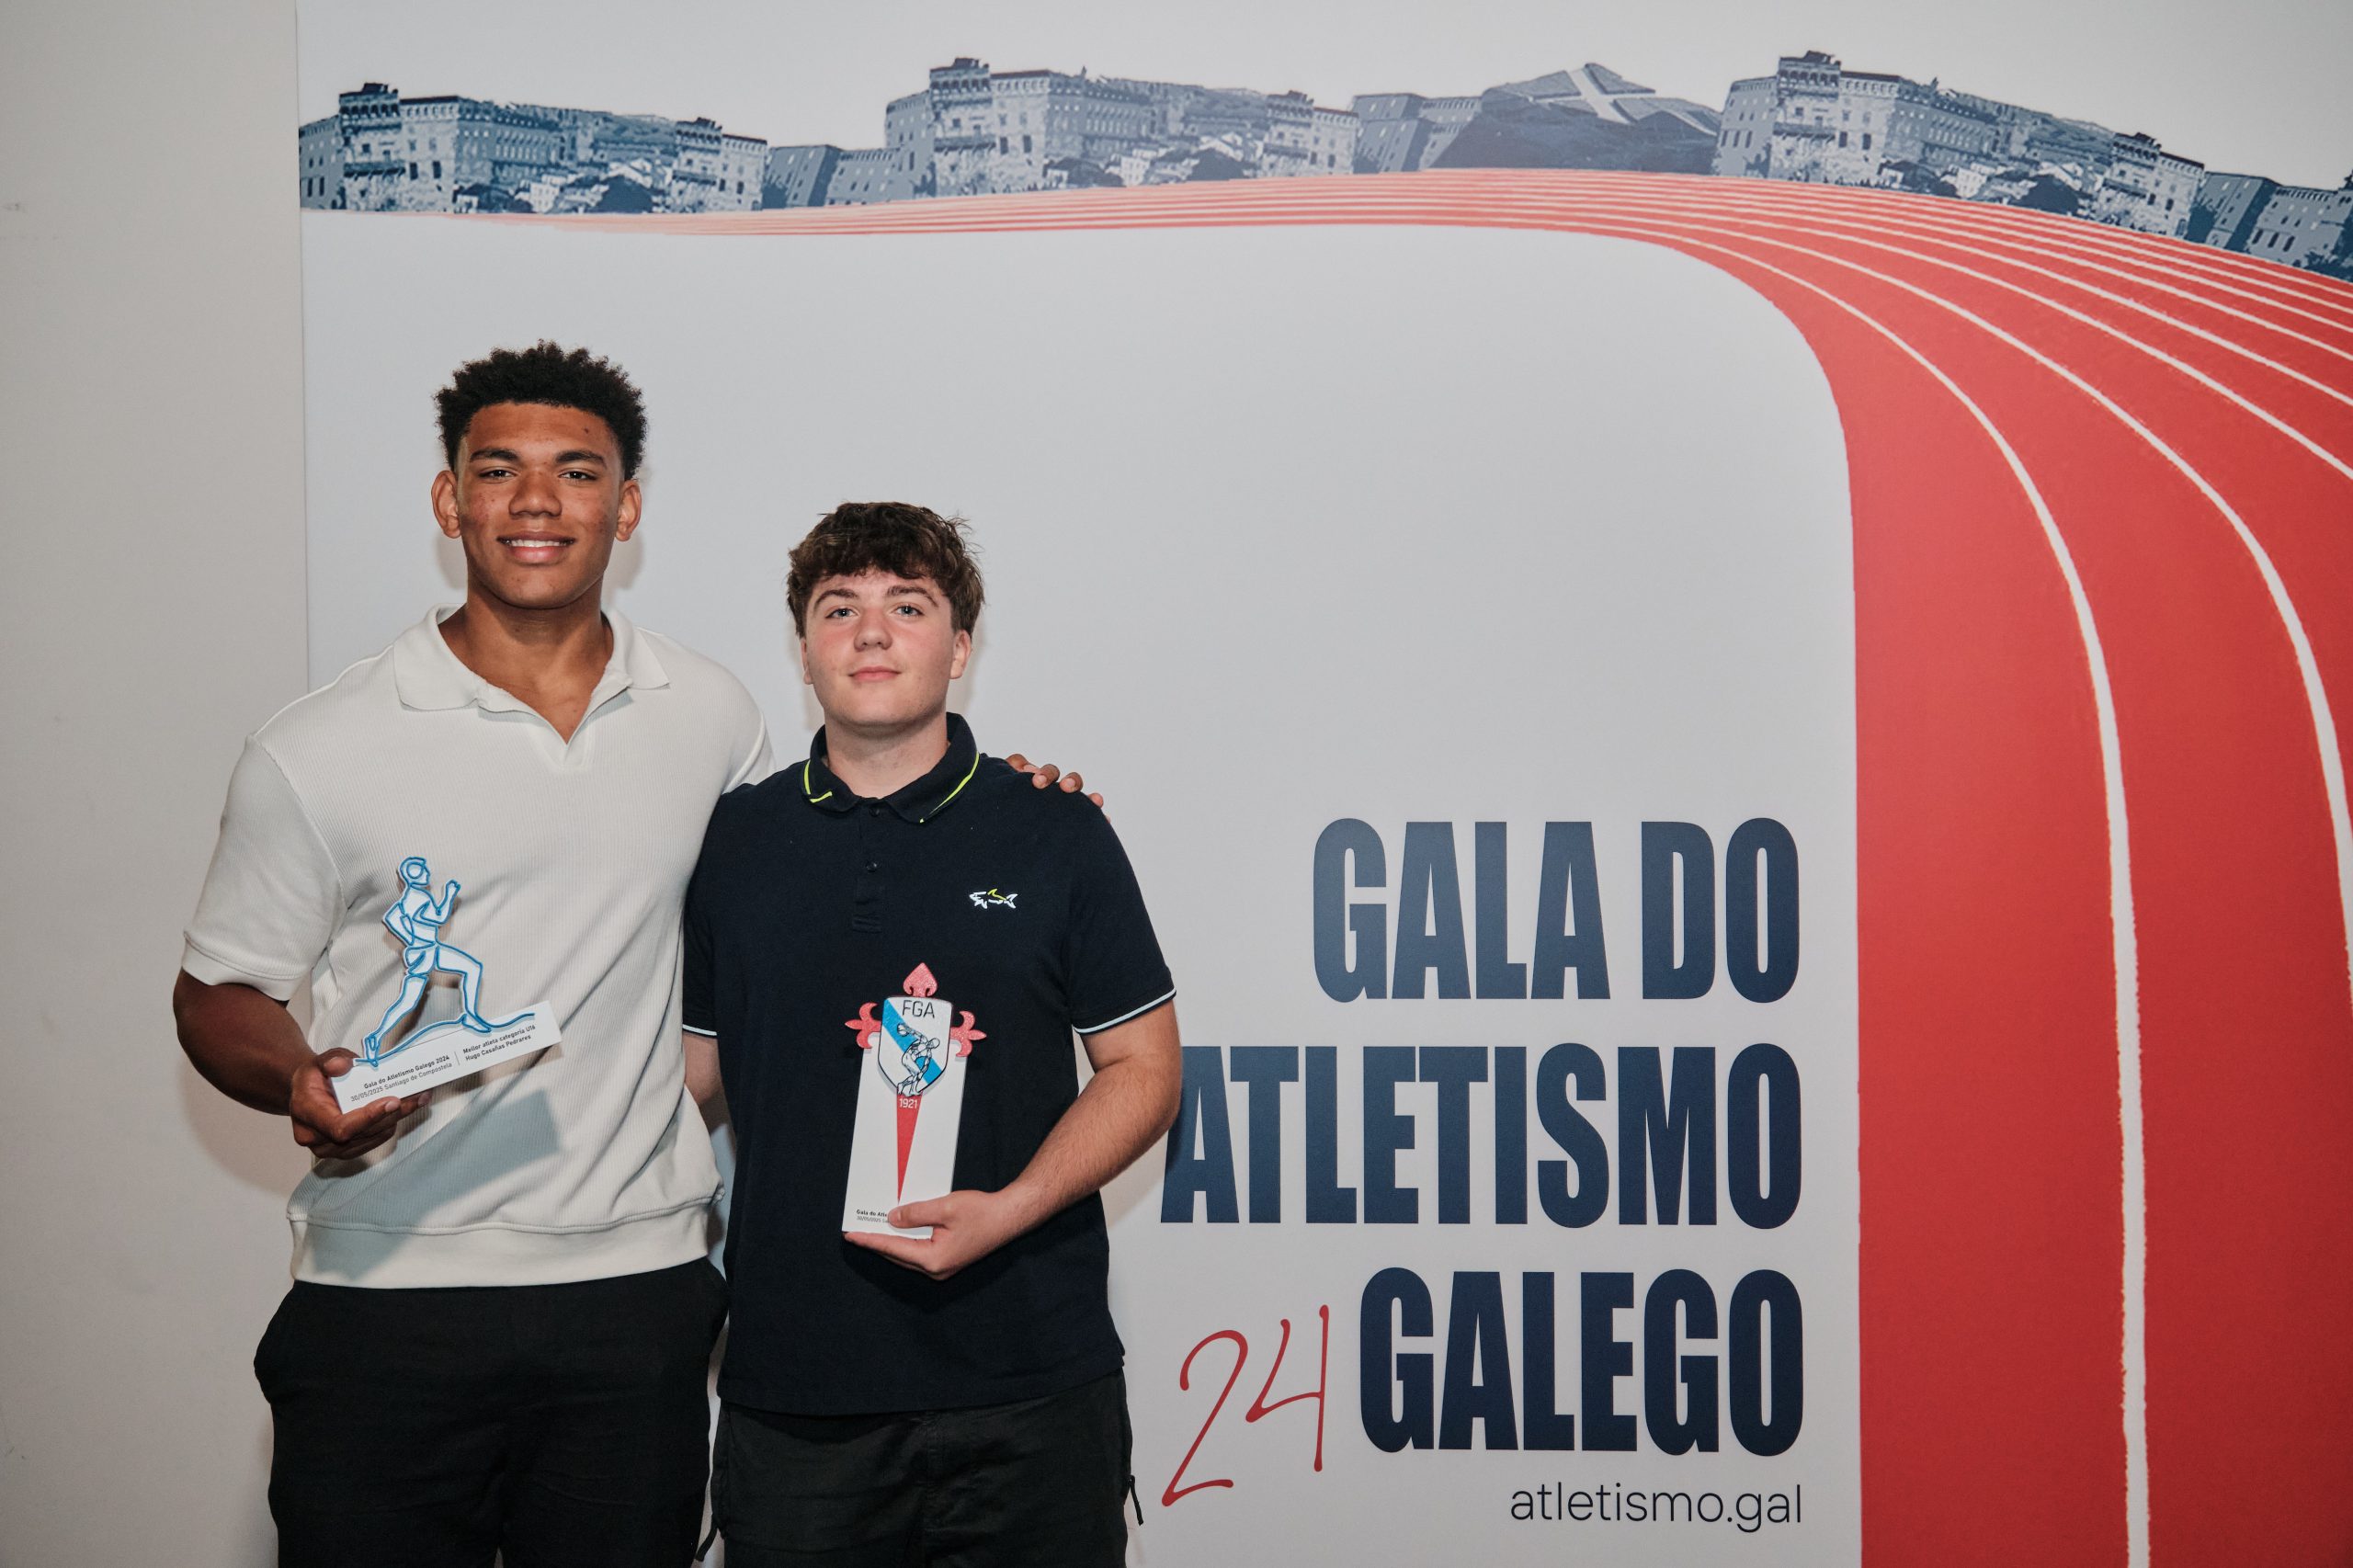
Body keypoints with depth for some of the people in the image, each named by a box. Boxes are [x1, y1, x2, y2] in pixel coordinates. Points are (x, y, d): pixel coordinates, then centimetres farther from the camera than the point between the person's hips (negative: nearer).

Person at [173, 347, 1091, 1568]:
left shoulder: (709, 713, 7)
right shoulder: (317, 753, -1)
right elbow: (218, 992, 5)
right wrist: (299, 1085, -16)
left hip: (636, 1292, 2)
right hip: (390, 1296, -2)